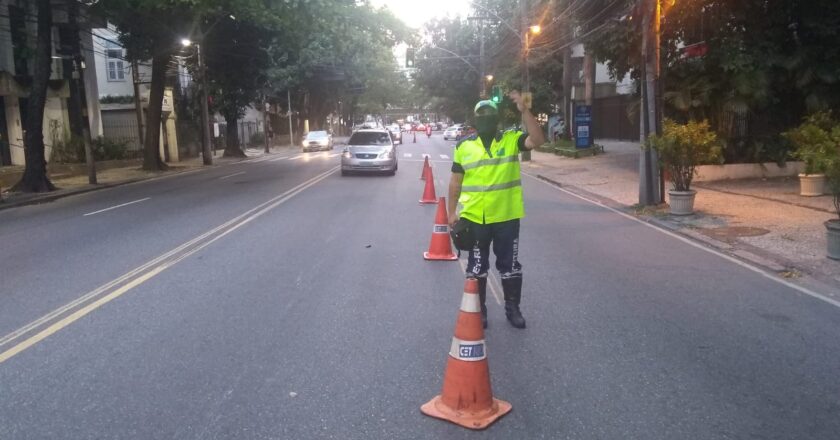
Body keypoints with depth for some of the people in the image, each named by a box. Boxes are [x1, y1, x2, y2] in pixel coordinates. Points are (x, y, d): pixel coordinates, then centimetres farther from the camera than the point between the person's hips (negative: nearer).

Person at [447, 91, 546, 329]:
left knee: (510, 266, 11)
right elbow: (455, 180, 6)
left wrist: (524, 110, -24)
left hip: (506, 216, 0)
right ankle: (478, 310, 26)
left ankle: (513, 308, 27)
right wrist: (452, 211, 5)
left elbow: (538, 140, -18)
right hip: (474, 218, 1)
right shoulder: (464, 146, 2)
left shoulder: (512, 139, 0)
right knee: (476, 267, 11)